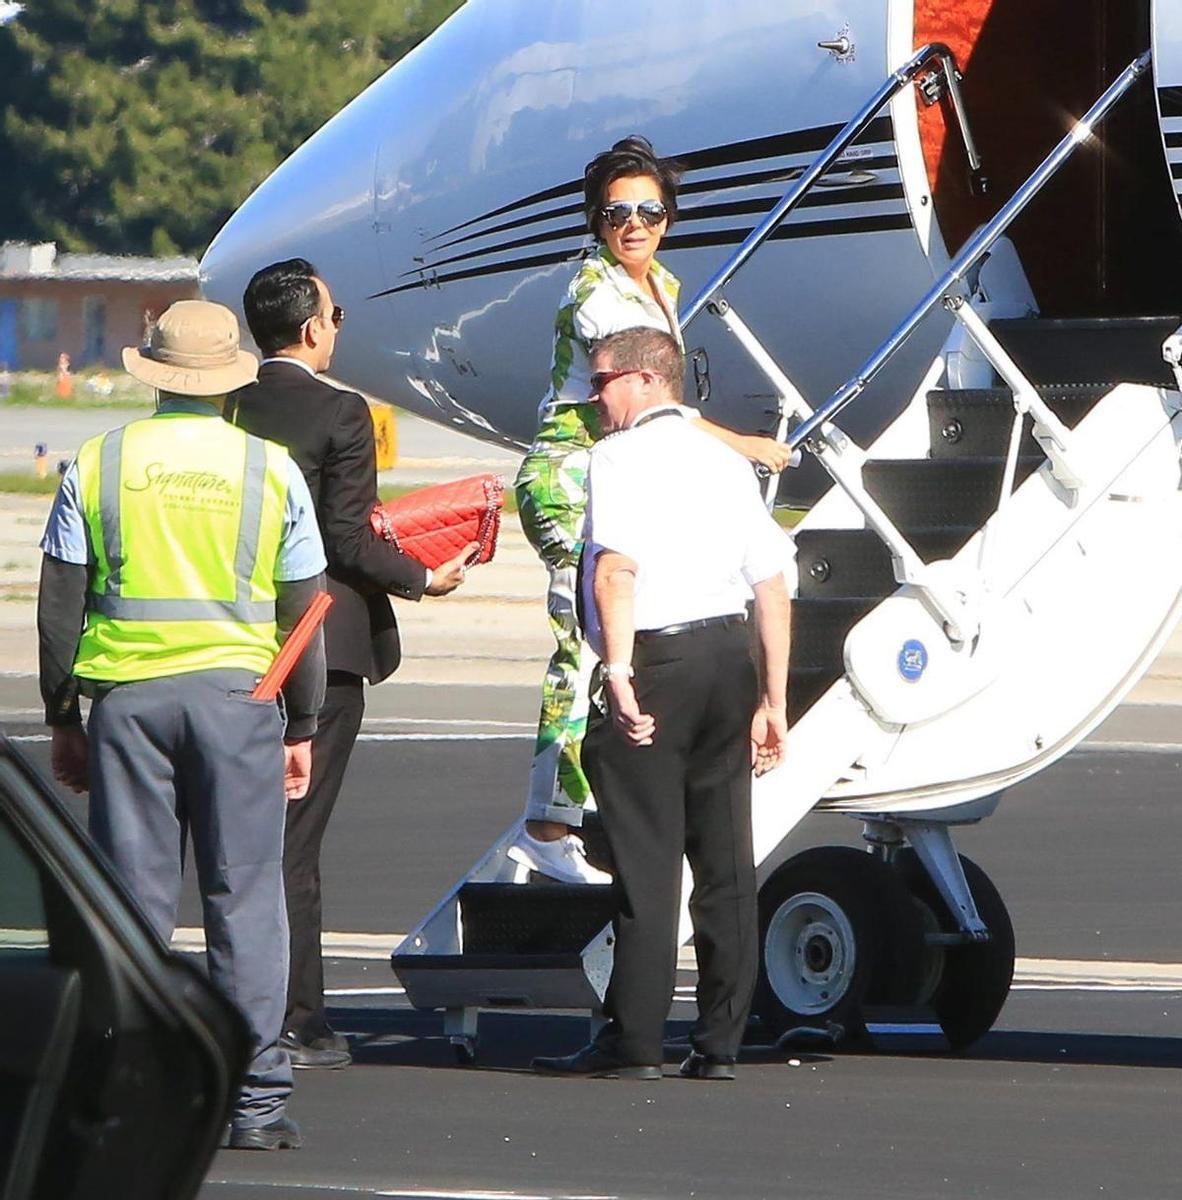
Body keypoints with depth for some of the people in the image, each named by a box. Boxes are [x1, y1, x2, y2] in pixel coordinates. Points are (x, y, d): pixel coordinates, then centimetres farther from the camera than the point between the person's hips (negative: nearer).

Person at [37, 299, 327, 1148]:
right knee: (246, 895, 2)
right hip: (236, 694, -1)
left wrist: (63, 718, 12)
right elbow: (303, 609, 5)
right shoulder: (272, 468, 1)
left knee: (132, 895, 5)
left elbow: (60, 604, 4)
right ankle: (256, 1098, 0)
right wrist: (302, 728, 13)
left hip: (125, 695, 1)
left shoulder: (98, 465, 2)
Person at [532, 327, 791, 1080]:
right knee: (727, 862, 7)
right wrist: (773, 700, 14)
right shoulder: (727, 463, 15)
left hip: (657, 661, -7)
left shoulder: (623, 456, -5)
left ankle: (634, 1041, -3)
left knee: (647, 863, -5)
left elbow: (617, 569, -19)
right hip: (729, 657, 7)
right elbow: (772, 586, 12)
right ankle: (720, 1041, 9)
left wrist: (619, 673, -22)